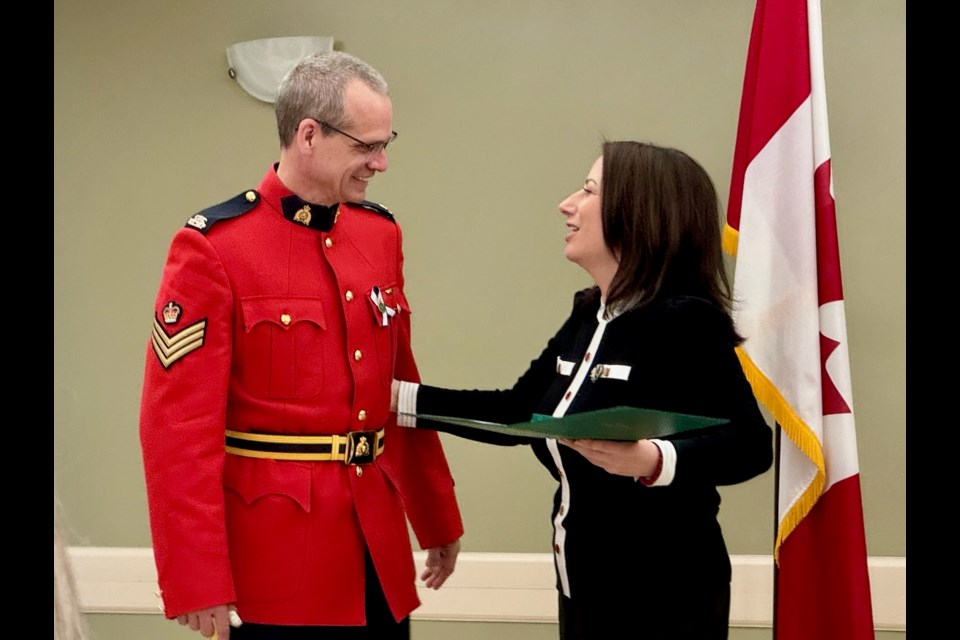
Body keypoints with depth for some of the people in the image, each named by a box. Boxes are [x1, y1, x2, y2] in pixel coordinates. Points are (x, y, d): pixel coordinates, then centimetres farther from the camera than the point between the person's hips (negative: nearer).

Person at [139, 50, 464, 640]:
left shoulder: (381, 233, 8)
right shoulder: (212, 247, -12)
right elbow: (179, 429, -14)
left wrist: (440, 519, 16)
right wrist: (197, 584, -15)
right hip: (275, 558, -6)